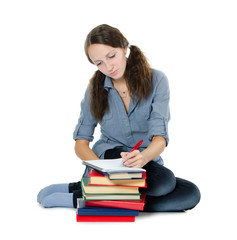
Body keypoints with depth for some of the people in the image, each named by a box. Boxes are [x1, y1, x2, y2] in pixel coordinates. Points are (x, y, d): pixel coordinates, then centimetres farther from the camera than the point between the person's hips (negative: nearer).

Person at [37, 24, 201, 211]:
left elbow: (160, 137, -14)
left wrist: (143, 157, -38)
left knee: (191, 194, -28)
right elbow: (81, 143, -1)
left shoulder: (156, 80, -4)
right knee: (164, 180, -31)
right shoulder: (95, 89, 2)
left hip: (148, 163, 3)